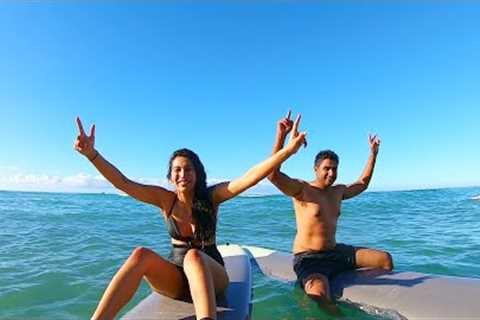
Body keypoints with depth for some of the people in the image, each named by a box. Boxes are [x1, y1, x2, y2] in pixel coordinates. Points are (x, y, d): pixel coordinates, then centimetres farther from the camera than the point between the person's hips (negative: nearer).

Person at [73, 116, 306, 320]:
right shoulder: (165, 199, -2)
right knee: (142, 254, -27)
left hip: (211, 274, -2)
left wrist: (288, 150, -30)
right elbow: (123, 183, -11)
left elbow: (250, 177, -20)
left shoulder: (211, 196, -8)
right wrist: (92, 154, -24)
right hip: (175, 278, 2)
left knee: (193, 256, -37)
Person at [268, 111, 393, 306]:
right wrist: (281, 136, -40)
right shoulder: (301, 190, -13)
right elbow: (273, 175, -31)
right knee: (320, 296, -37)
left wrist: (373, 153, 27)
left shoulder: (338, 191, 11)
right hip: (308, 258, -7)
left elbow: (362, 183, 29)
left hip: (336, 252, 7)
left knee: (385, 259, 3)